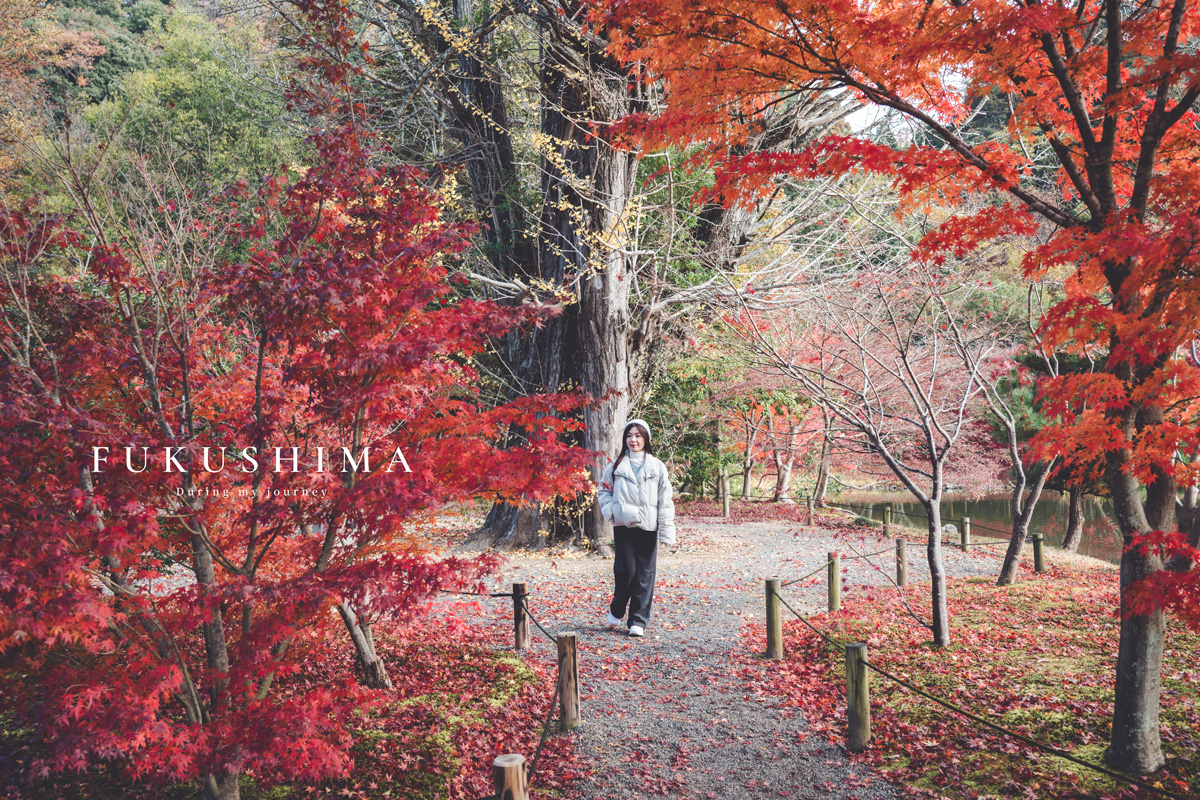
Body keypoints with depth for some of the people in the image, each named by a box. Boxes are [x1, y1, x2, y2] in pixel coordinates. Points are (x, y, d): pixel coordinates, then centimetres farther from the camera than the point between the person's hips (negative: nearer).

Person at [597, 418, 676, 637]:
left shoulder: (657, 467, 6)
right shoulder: (616, 466, 9)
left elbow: (664, 501, 5)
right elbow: (604, 490, 19)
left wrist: (667, 532, -1)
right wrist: (610, 511, 0)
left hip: (648, 527, 0)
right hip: (623, 525, 0)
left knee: (644, 574, 0)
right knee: (626, 570, -7)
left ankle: (638, 621, 7)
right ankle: (616, 609, 18)